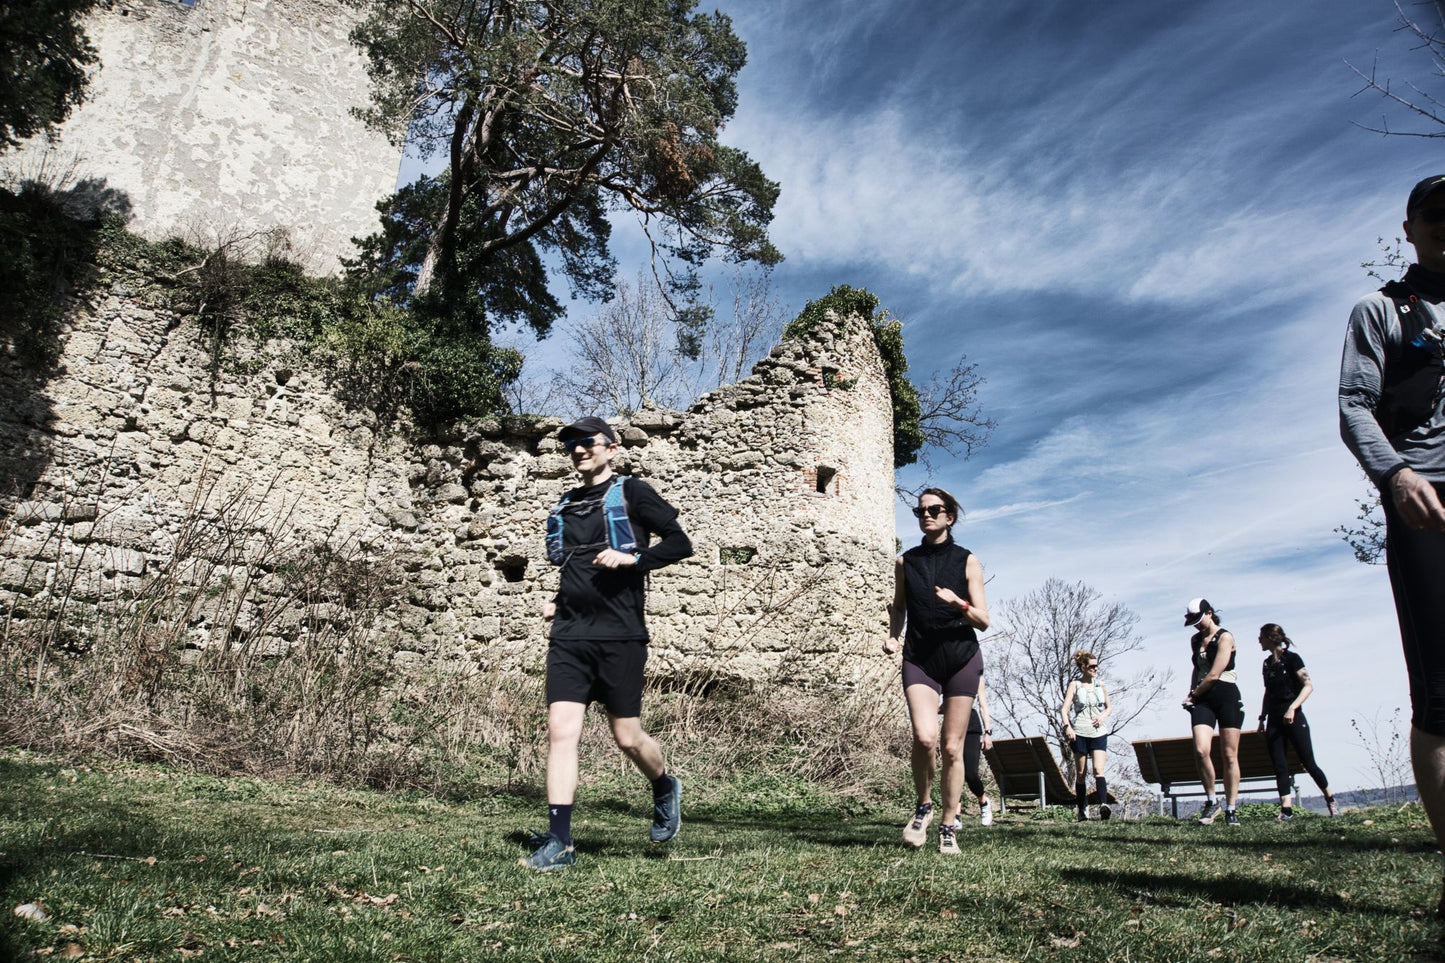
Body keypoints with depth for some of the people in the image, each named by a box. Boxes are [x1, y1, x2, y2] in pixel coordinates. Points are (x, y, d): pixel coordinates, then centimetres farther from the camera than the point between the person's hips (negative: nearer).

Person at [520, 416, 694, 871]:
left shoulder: (631, 493, 0)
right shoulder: (566, 506, 18)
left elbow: (681, 543, -5)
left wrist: (632, 558, -17)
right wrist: (558, 602, 15)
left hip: (620, 636, -5)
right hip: (569, 636, 5)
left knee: (627, 738, 4)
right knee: (561, 731, -5)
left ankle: (665, 788, 35)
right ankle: (558, 841, 2)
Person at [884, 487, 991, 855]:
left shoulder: (967, 561, 3)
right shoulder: (905, 562, 8)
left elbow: (983, 621, 1)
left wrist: (959, 603, -19)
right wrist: (893, 635, 2)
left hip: (961, 658, 0)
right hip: (919, 658, 0)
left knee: (952, 747, 2)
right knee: (924, 737, -19)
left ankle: (948, 826, 17)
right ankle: (923, 806, 6)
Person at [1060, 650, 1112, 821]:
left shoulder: (1101, 685, 9)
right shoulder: (1074, 685, 0)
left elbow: (1110, 707, 20)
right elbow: (1064, 709, -6)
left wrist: (1103, 716, -2)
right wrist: (1067, 727, -22)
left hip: (1098, 732, 2)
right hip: (1079, 733, -2)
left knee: (1098, 769, -15)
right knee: (1080, 773, 6)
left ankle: (1103, 805, -26)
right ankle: (1082, 810, 13)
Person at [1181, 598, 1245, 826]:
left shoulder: (1225, 637, -5)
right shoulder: (1195, 640, 16)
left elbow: (1214, 674, -10)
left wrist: (1193, 695, -1)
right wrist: (1192, 693, 12)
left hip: (1227, 696, -4)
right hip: (1203, 699, 4)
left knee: (1230, 755, -2)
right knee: (1201, 750, -14)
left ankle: (1231, 809, 5)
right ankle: (1211, 801, 1)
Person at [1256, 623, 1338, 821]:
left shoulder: (1291, 658, -5)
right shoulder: (1267, 663, 13)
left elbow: (1308, 686, -13)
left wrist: (1292, 708, -22)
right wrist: (1262, 718, 15)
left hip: (1293, 718, -6)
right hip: (1274, 721, 6)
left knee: (1308, 762, -1)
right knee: (1279, 766, -3)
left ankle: (1330, 799, 21)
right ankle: (1286, 809, -6)